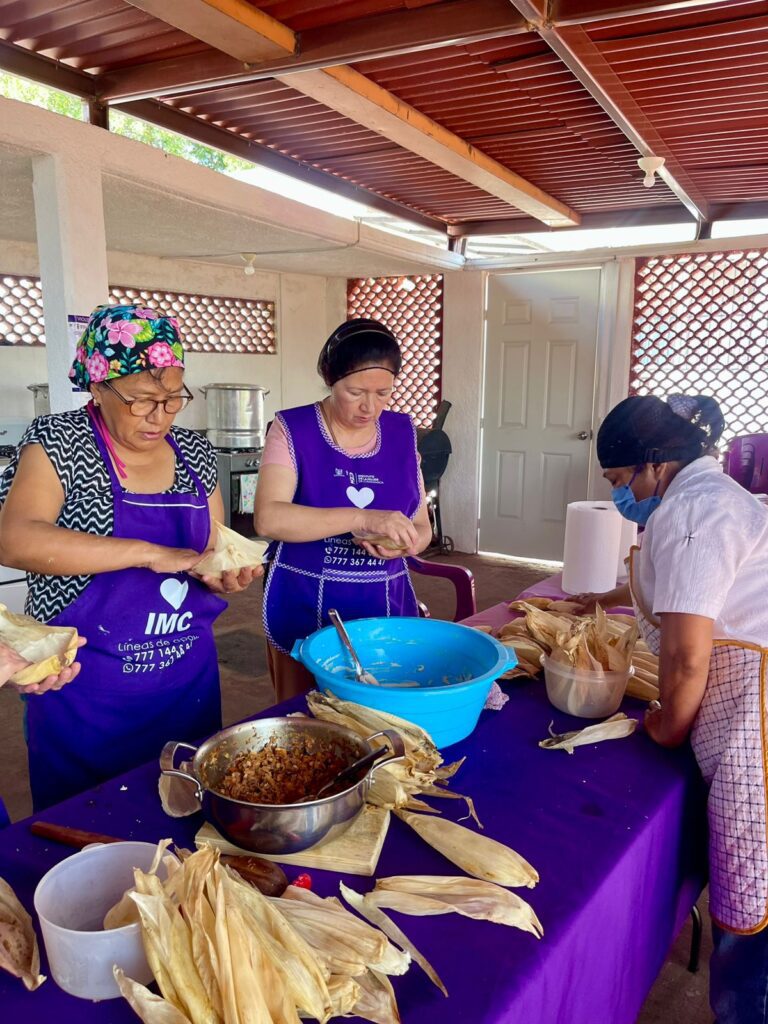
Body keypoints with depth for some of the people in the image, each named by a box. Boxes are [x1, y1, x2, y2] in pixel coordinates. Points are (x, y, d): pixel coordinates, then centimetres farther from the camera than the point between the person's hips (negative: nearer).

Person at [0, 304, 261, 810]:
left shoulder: (195, 452, 3)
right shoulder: (59, 441, -9)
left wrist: (224, 577, -12)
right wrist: (150, 553, -30)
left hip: (189, 683, 4)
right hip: (85, 696, -3)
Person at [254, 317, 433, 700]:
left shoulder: (402, 433, 4)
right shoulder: (292, 430, -8)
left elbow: (422, 528, 8)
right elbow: (268, 518, -22)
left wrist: (404, 543, -16)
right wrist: (362, 518, -31)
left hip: (387, 609, 3)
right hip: (304, 610, -3)